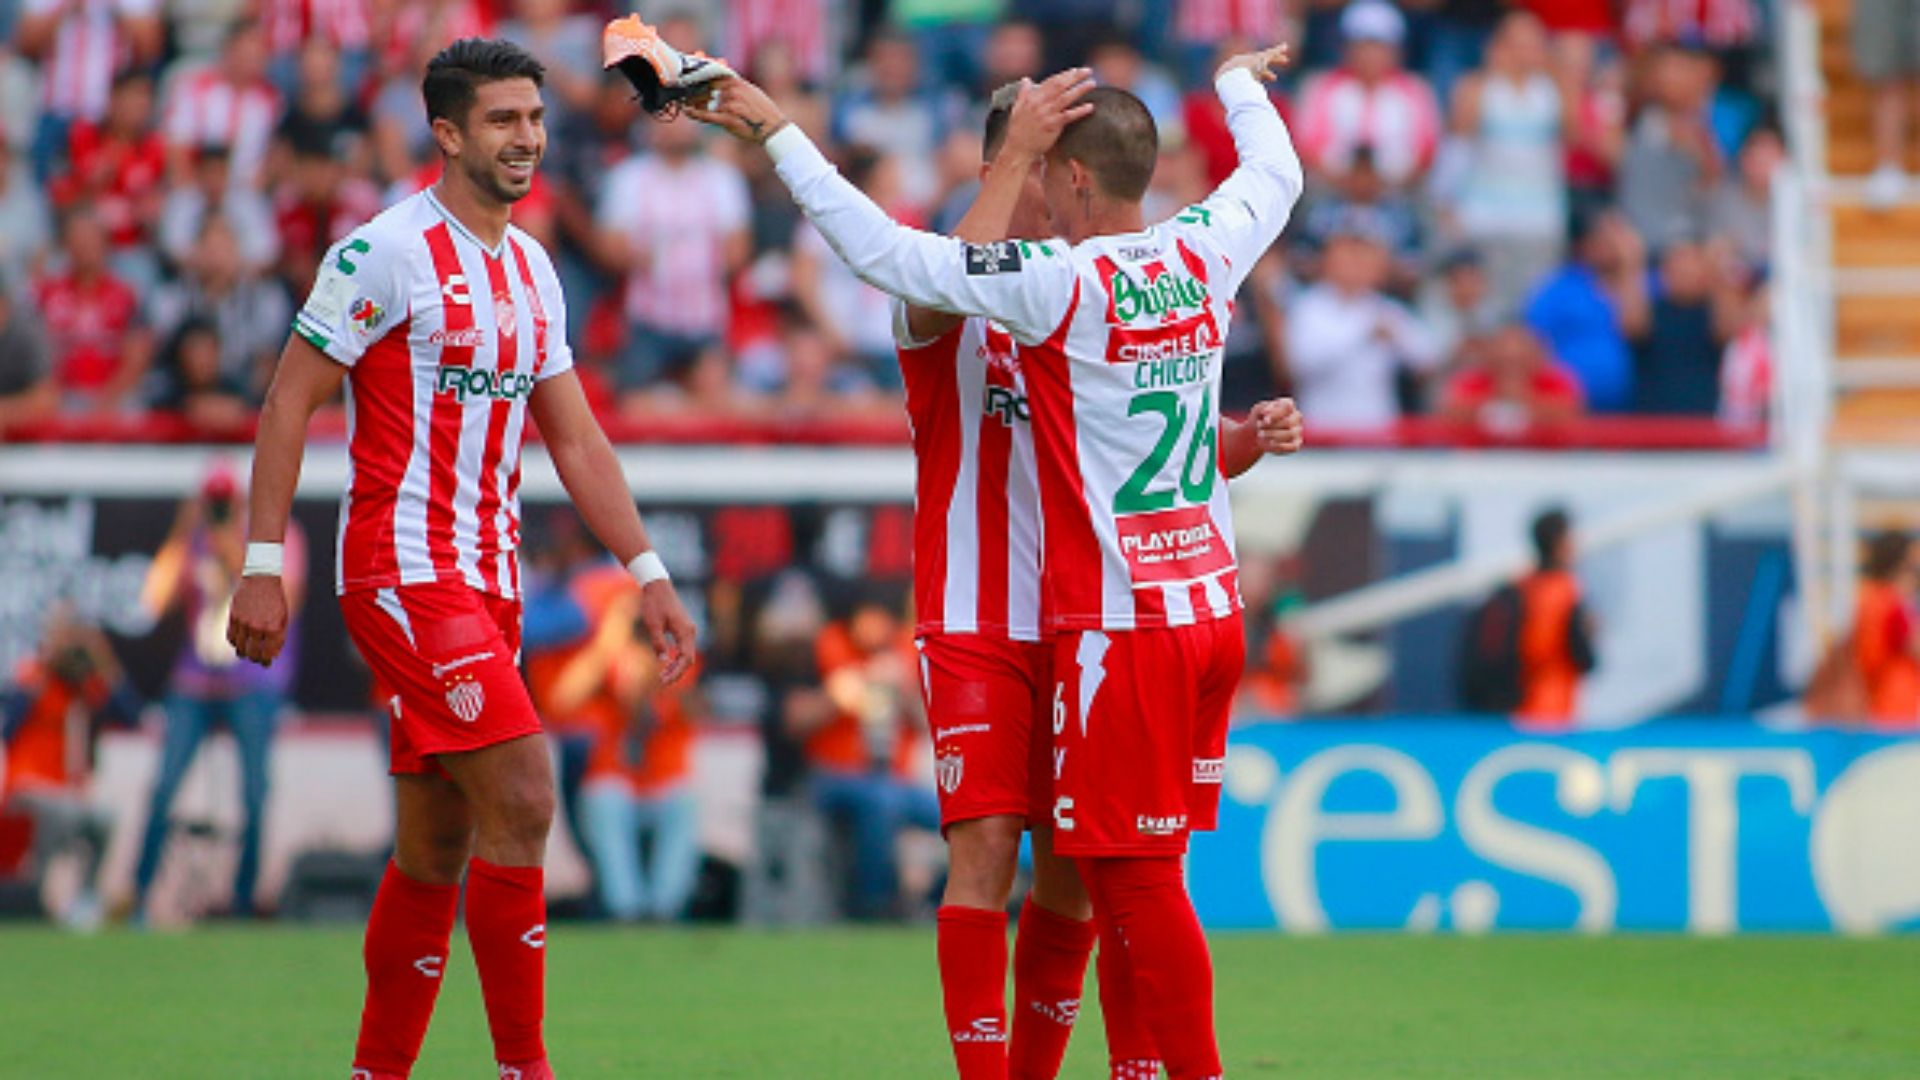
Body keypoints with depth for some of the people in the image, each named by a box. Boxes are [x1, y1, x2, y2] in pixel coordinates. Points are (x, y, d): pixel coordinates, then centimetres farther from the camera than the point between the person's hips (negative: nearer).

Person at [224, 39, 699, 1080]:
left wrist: (648, 574, 13)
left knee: (434, 850, 10)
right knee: (520, 800, -17)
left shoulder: (532, 270, 14)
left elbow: (575, 438, 19)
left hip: (485, 581, 8)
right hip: (402, 565, -8)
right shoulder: (386, 252, -9)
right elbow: (288, 401, -8)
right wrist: (263, 565, -13)